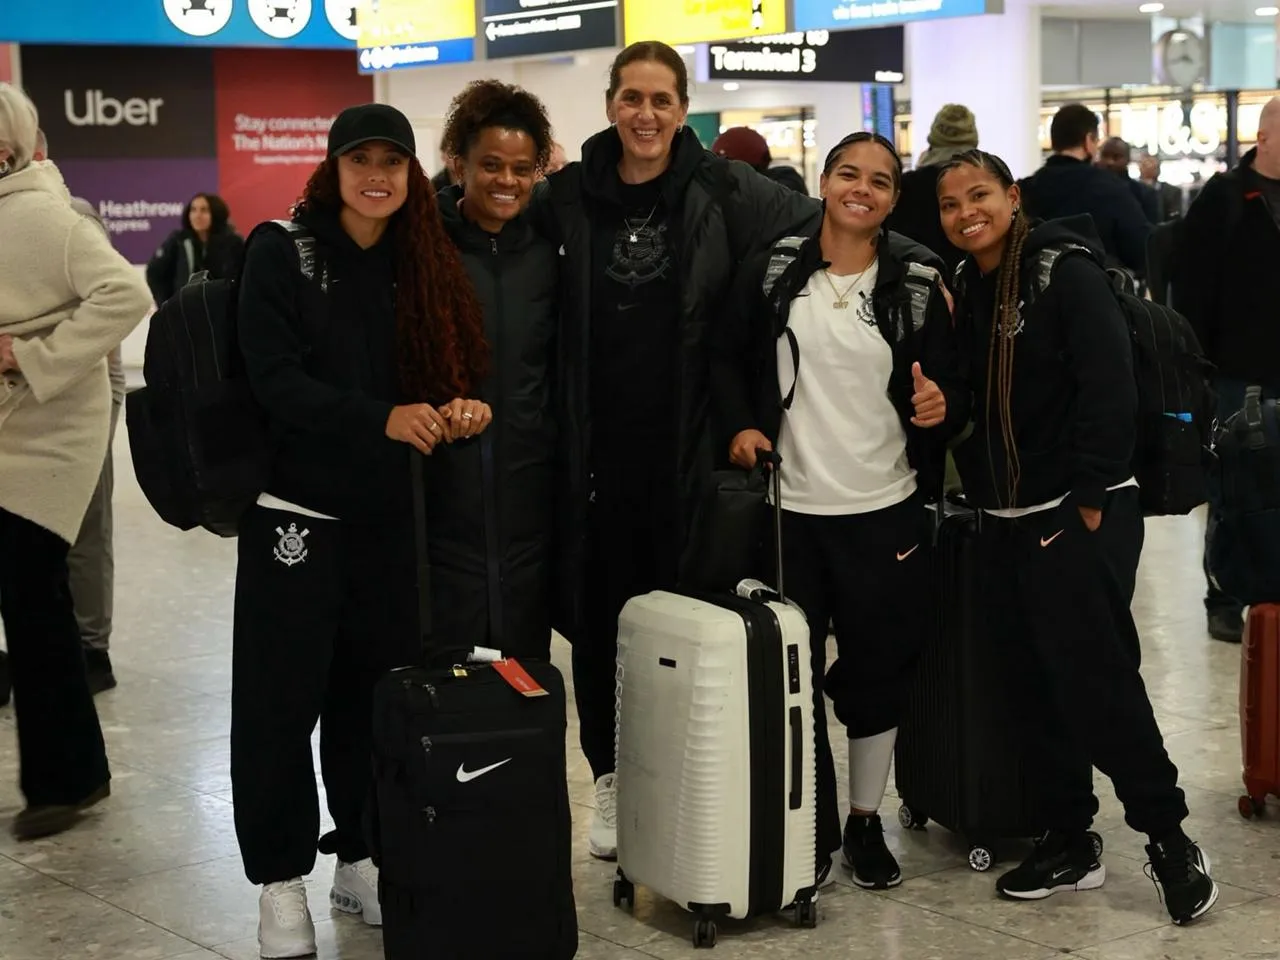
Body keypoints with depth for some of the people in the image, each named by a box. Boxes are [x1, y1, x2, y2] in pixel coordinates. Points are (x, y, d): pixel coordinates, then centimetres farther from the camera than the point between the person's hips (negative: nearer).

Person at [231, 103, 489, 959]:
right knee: (282, 698, -1)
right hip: (295, 510, -4)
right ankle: (281, 880, 10)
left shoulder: (420, 265, 8)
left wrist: (460, 410, -14)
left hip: (387, 513, 4)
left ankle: (362, 857, 22)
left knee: (375, 689, 8)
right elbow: (275, 380, -16)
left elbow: (446, 372, 10)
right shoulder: (283, 253, -7)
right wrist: (381, 418, -28)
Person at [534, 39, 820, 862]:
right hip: (597, 441, 2)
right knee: (600, 610, 8)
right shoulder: (569, 195, 2)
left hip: (690, 440, -2)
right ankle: (611, 777, 23)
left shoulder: (721, 188, -2)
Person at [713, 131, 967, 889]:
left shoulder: (917, 282, -1)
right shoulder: (773, 269, -1)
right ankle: (810, 822, 22)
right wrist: (741, 424, -5)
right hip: (790, 507, 0)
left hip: (885, 512, 0)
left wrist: (942, 407, -19)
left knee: (877, 671, 9)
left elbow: (953, 386, 3)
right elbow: (728, 357, 10)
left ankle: (865, 821, 26)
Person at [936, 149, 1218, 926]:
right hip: (1005, 519, 7)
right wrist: (980, 490, 4)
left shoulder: (1066, 270, -9)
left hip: (1083, 512, -7)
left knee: (1097, 675, -7)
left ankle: (1168, 835, 6)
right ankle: (1069, 843, 19)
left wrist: (1088, 500, -19)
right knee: (1040, 683, 10)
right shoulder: (963, 289, 10)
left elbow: (1110, 388, -16)